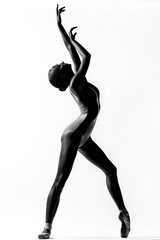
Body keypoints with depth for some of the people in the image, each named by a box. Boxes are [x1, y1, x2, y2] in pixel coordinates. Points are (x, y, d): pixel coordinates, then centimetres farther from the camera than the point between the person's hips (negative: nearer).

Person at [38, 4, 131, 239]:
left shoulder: (79, 79, 5)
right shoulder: (74, 85, -17)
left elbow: (72, 50, 10)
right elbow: (86, 56, -23)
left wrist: (60, 24, 15)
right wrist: (73, 38, -10)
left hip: (83, 139, 10)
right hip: (72, 137, -10)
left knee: (110, 170, 12)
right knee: (60, 181, -12)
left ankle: (123, 212, 18)